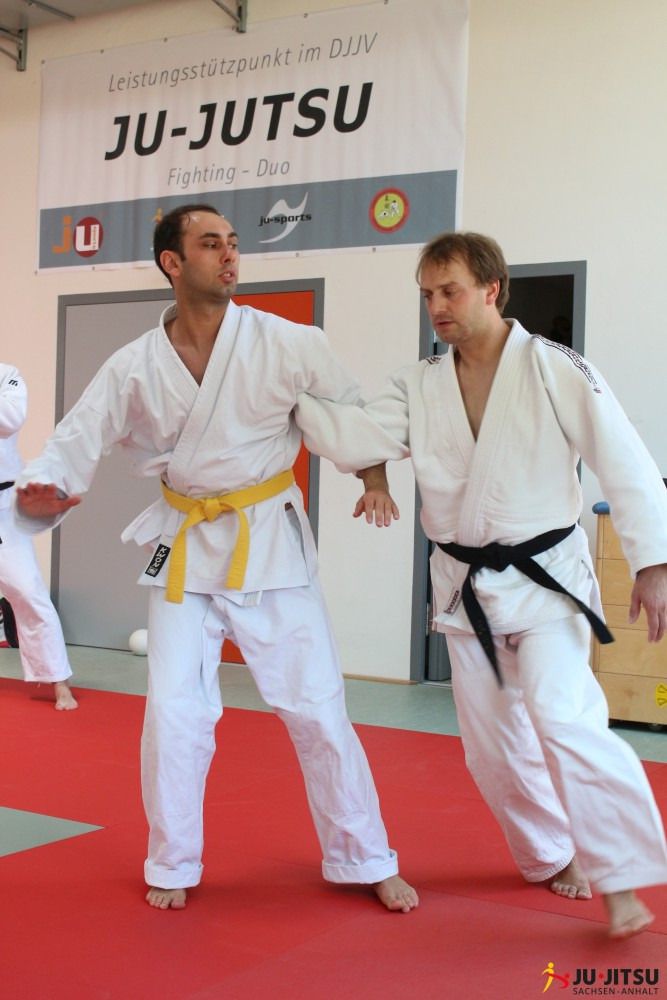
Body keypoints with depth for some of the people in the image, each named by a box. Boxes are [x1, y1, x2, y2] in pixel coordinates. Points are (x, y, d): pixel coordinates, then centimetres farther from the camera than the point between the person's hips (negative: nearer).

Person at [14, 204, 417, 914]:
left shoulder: (288, 344, -7)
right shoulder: (134, 367, -3)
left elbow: (353, 415, 2)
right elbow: (76, 441, -1)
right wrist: (42, 491, -21)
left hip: (270, 543, -1)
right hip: (183, 548, 2)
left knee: (316, 707, 3)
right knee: (174, 713, 2)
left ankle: (366, 861, 21)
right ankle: (173, 866, 25)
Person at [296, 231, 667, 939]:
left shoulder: (557, 371, -12)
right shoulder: (419, 387, 2)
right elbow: (348, 433, -8)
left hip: (545, 578, -5)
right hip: (466, 587, 5)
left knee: (563, 719, -22)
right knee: (493, 743, 13)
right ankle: (552, 857, 36)